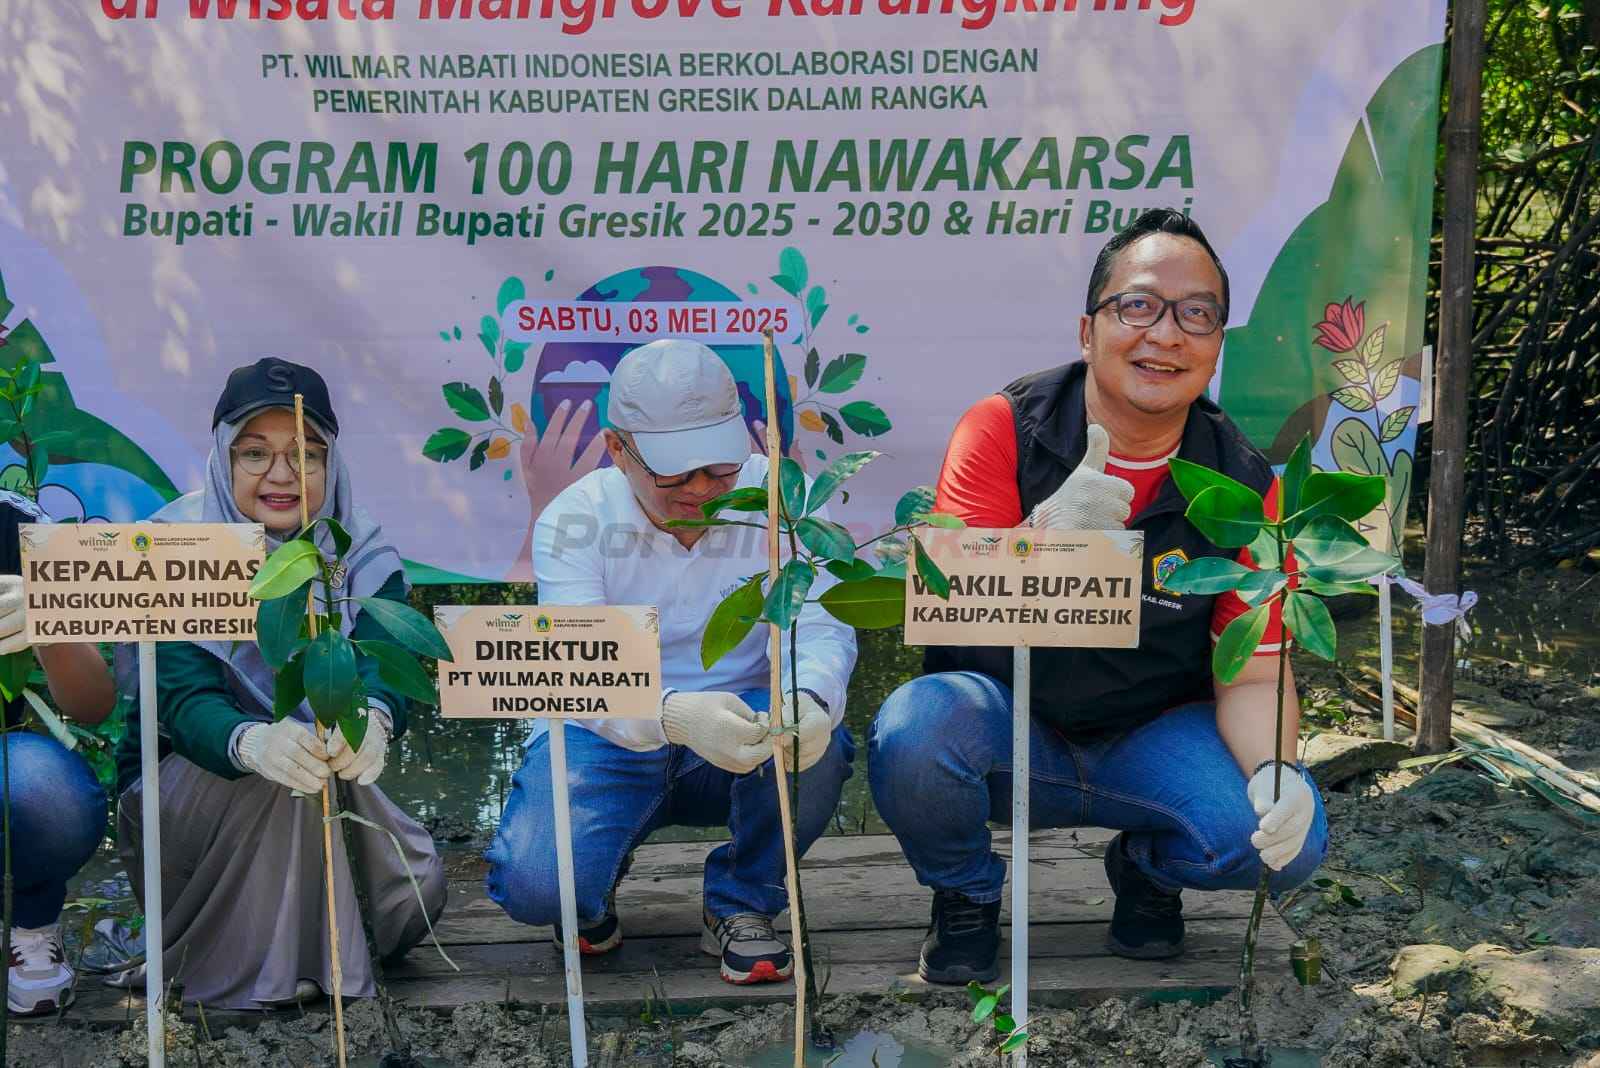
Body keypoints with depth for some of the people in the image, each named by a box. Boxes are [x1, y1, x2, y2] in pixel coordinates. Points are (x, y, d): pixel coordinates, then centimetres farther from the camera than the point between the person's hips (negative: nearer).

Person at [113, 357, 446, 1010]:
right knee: (279, 768, -34)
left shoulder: (362, 552, -8)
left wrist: (372, 719, -53)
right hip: (175, 788, -3)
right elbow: (183, 698, -30)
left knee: (415, 898, -17)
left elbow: (382, 665, -26)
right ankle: (244, 966, -13)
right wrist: (252, 742, -55)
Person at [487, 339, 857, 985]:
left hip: (744, 726, 1)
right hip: (612, 740, -1)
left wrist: (808, 700, -41)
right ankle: (592, 890, 14)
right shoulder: (574, 520, -12)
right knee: (535, 883, -28)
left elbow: (822, 627, -15)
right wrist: (674, 716, -46)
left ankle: (741, 905, -3)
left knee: (816, 741, -33)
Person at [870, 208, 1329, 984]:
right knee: (914, 729, -33)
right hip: (1008, 721, -1)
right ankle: (966, 895, 2)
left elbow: (1253, 675, -5)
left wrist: (1274, 770, -28)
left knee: (1291, 833, -24)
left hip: (1153, 739, 2)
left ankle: (1147, 869, 13)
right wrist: (1045, 533, -41)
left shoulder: (1242, 483, -7)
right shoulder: (1003, 428, -13)